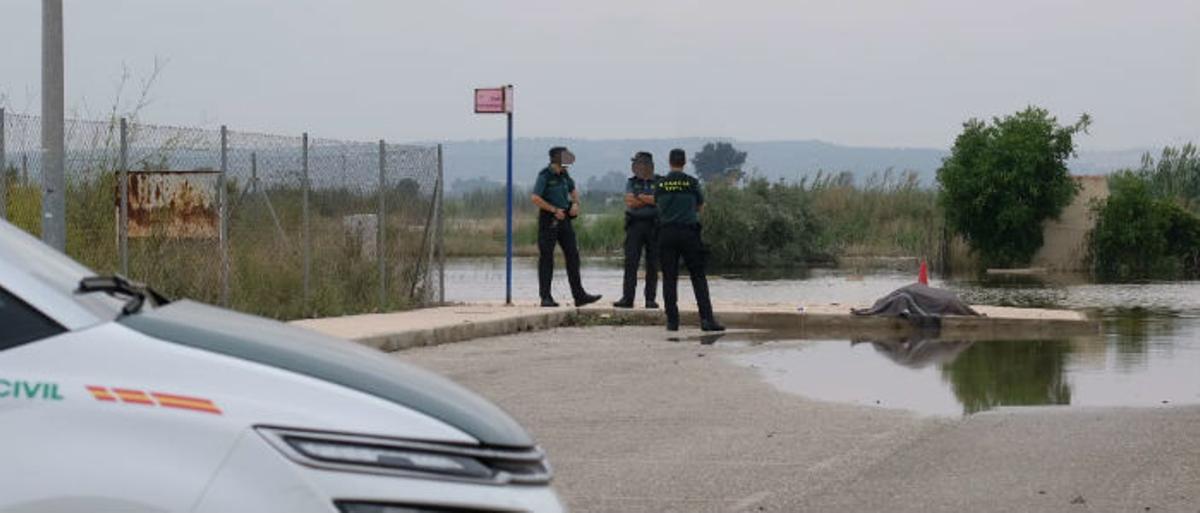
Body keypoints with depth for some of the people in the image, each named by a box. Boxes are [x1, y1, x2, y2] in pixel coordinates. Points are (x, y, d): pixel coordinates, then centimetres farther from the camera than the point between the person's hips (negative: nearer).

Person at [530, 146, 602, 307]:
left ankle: (579, 295, 6)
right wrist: (554, 210, -17)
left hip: (564, 219, 7)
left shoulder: (564, 175, 10)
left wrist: (575, 203, 7)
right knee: (546, 259, -3)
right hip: (548, 221, -7)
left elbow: (573, 190, 27)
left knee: (573, 256, 4)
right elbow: (535, 199, -19)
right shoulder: (544, 176, -11)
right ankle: (546, 297, 1)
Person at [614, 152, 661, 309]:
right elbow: (629, 203, -5)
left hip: (654, 226, -1)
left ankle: (650, 299, 6)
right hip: (635, 225, 1)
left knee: (652, 264, 0)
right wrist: (650, 200, -6)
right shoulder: (631, 183, 9)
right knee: (630, 262, -6)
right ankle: (627, 298, -8)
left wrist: (640, 198, -11)